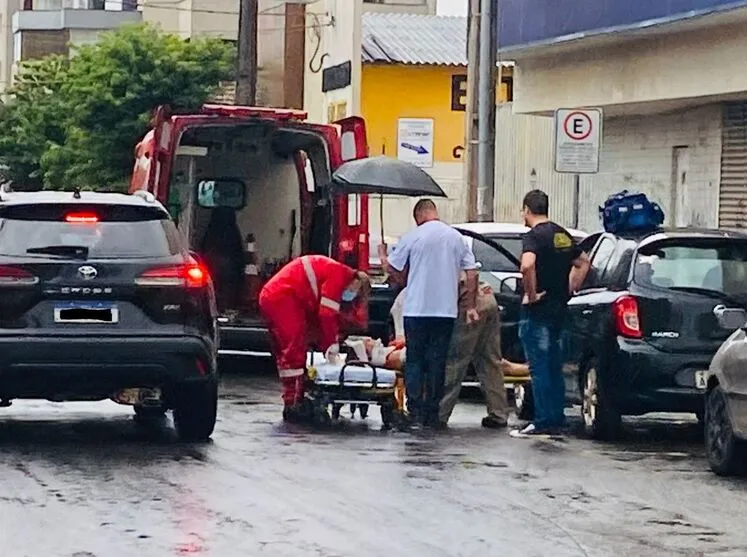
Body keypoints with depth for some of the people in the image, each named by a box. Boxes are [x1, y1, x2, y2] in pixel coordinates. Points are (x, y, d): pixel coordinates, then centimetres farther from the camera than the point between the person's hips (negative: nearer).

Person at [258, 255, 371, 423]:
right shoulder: (339, 273, -6)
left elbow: (314, 316, 23)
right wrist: (332, 344, -5)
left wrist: (325, 346, 17)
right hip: (283, 297, -11)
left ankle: (291, 401, 19)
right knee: (295, 351, -10)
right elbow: (327, 313, -13)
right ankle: (293, 406, -13)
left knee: (285, 353, 14)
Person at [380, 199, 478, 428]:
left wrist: (382, 256, 20)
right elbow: (472, 274, 4)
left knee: (414, 361, 5)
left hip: (417, 310, -3)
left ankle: (416, 412, -2)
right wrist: (470, 306, 10)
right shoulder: (456, 237, 6)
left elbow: (397, 275, 1)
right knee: (437, 362, 8)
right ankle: (432, 415, 7)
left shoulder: (412, 237, -4)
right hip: (446, 310, 3)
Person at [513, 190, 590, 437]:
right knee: (554, 368, 13)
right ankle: (557, 420, 16)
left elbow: (527, 265, -32)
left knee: (539, 368, -5)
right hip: (559, 310, 8)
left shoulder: (534, 236, -13)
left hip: (537, 311, -8)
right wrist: (570, 289, 19)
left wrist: (531, 294, -20)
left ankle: (543, 422, -5)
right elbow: (583, 262, 25)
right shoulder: (562, 235, 13)